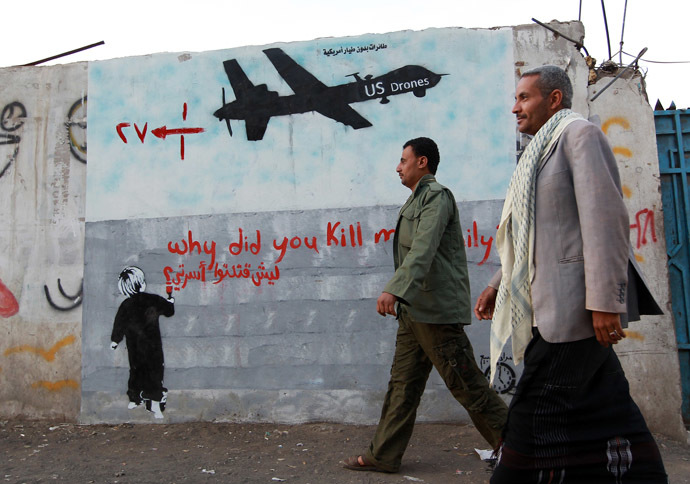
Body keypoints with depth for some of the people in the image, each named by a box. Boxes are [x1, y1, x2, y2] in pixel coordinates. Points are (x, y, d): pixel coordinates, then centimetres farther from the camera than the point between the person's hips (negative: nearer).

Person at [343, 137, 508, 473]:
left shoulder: (436, 196, -10)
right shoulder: (418, 199, 20)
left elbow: (423, 249, -25)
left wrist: (394, 290, -36)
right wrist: (400, 294, 22)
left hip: (437, 310, -9)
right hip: (414, 309, 10)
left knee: (466, 384, -1)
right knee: (402, 384, 11)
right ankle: (383, 455, 18)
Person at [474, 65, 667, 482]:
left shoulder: (580, 134, -5)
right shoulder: (544, 151, 23)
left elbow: (606, 218, -17)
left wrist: (604, 301, -22)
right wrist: (499, 284, 19)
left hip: (575, 305, -9)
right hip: (553, 306, 9)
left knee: (537, 415, -6)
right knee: (604, 411, 14)